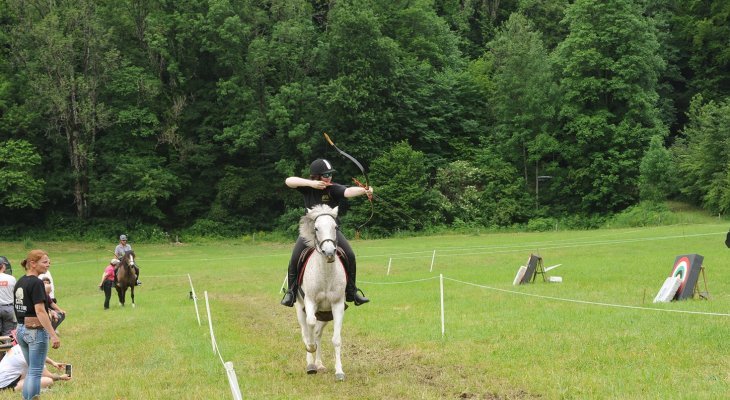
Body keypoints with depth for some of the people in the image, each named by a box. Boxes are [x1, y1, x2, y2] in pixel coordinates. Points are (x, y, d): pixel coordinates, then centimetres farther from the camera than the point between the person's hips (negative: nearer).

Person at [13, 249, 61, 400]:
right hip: (36, 330, -8)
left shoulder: (19, 282, 9)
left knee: (31, 371, 18)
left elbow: (18, 308, 14)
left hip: (21, 330, 8)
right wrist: (53, 335, -24)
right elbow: (40, 311, -23)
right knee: (36, 372, -2)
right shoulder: (36, 283, -16)